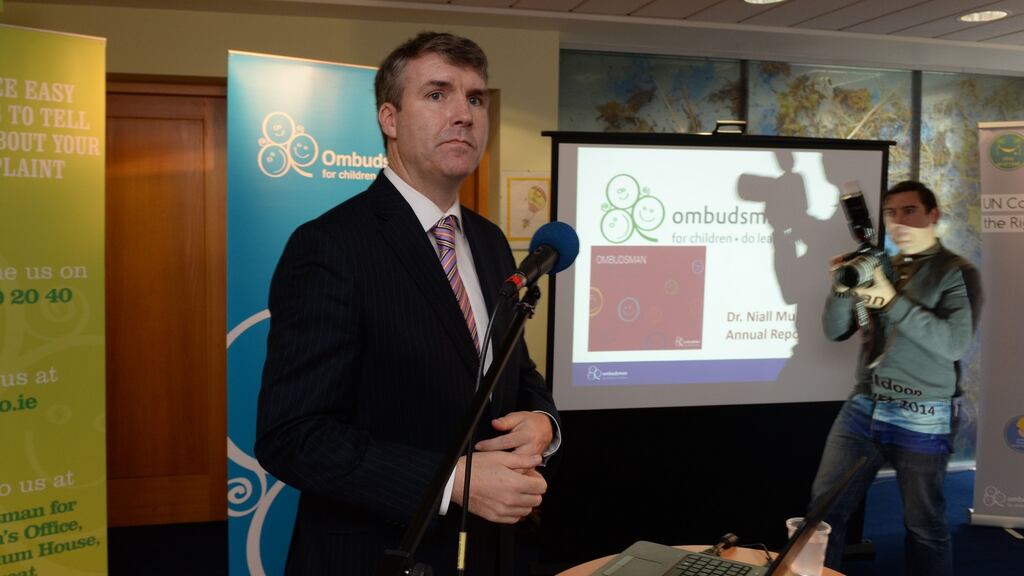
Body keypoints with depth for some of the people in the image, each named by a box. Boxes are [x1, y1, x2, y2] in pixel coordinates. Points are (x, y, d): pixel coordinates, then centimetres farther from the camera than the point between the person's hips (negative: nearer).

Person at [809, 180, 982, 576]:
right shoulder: (878, 268, 12)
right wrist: (843, 289, -11)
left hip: (922, 418, -4)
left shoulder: (957, 273, -2)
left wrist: (892, 300, -21)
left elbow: (955, 343, -16)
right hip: (863, 407, 4)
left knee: (924, 525, 7)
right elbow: (836, 331, 8)